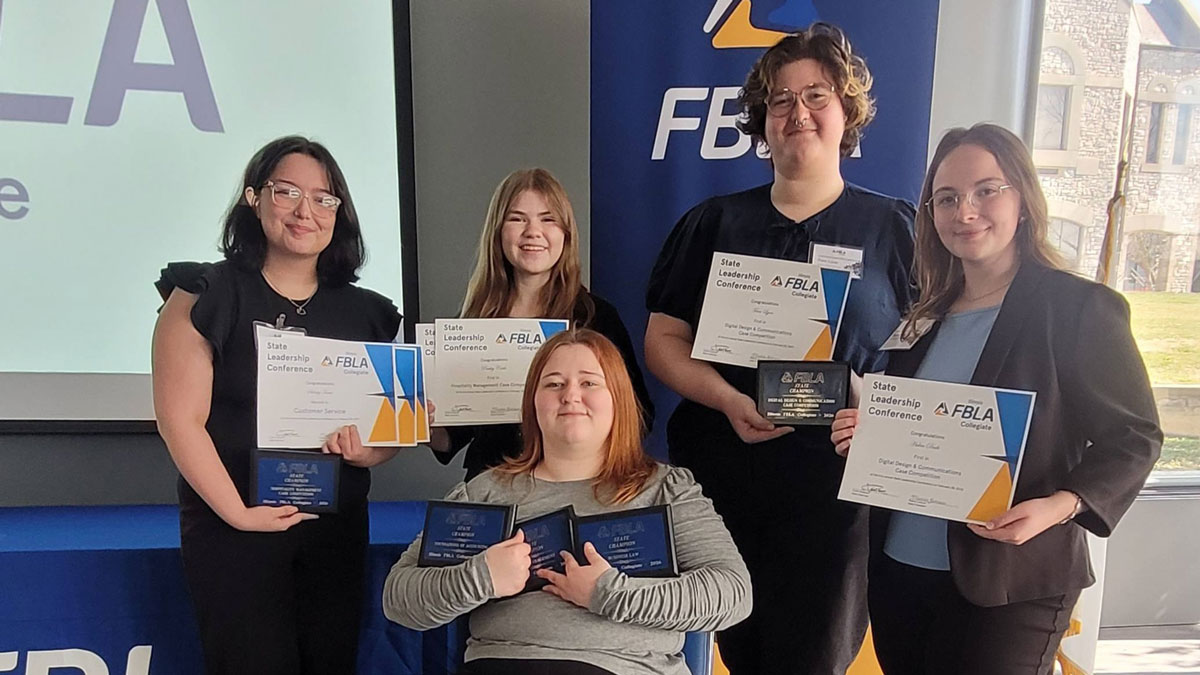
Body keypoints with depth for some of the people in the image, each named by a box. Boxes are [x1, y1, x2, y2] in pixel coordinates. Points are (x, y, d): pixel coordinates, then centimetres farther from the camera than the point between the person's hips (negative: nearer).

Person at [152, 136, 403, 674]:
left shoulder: (365, 313, 7)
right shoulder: (208, 296, -4)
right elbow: (180, 418, -10)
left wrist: (366, 451, -11)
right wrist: (237, 512, -15)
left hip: (337, 530, 4)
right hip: (234, 530, -4)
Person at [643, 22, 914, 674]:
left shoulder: (892, 228, 4)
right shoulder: (714, 223, 8)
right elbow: (663, 340, 4)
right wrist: (729, 400, -13)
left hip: (835, 485, -1)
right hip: (721, 478, 2)